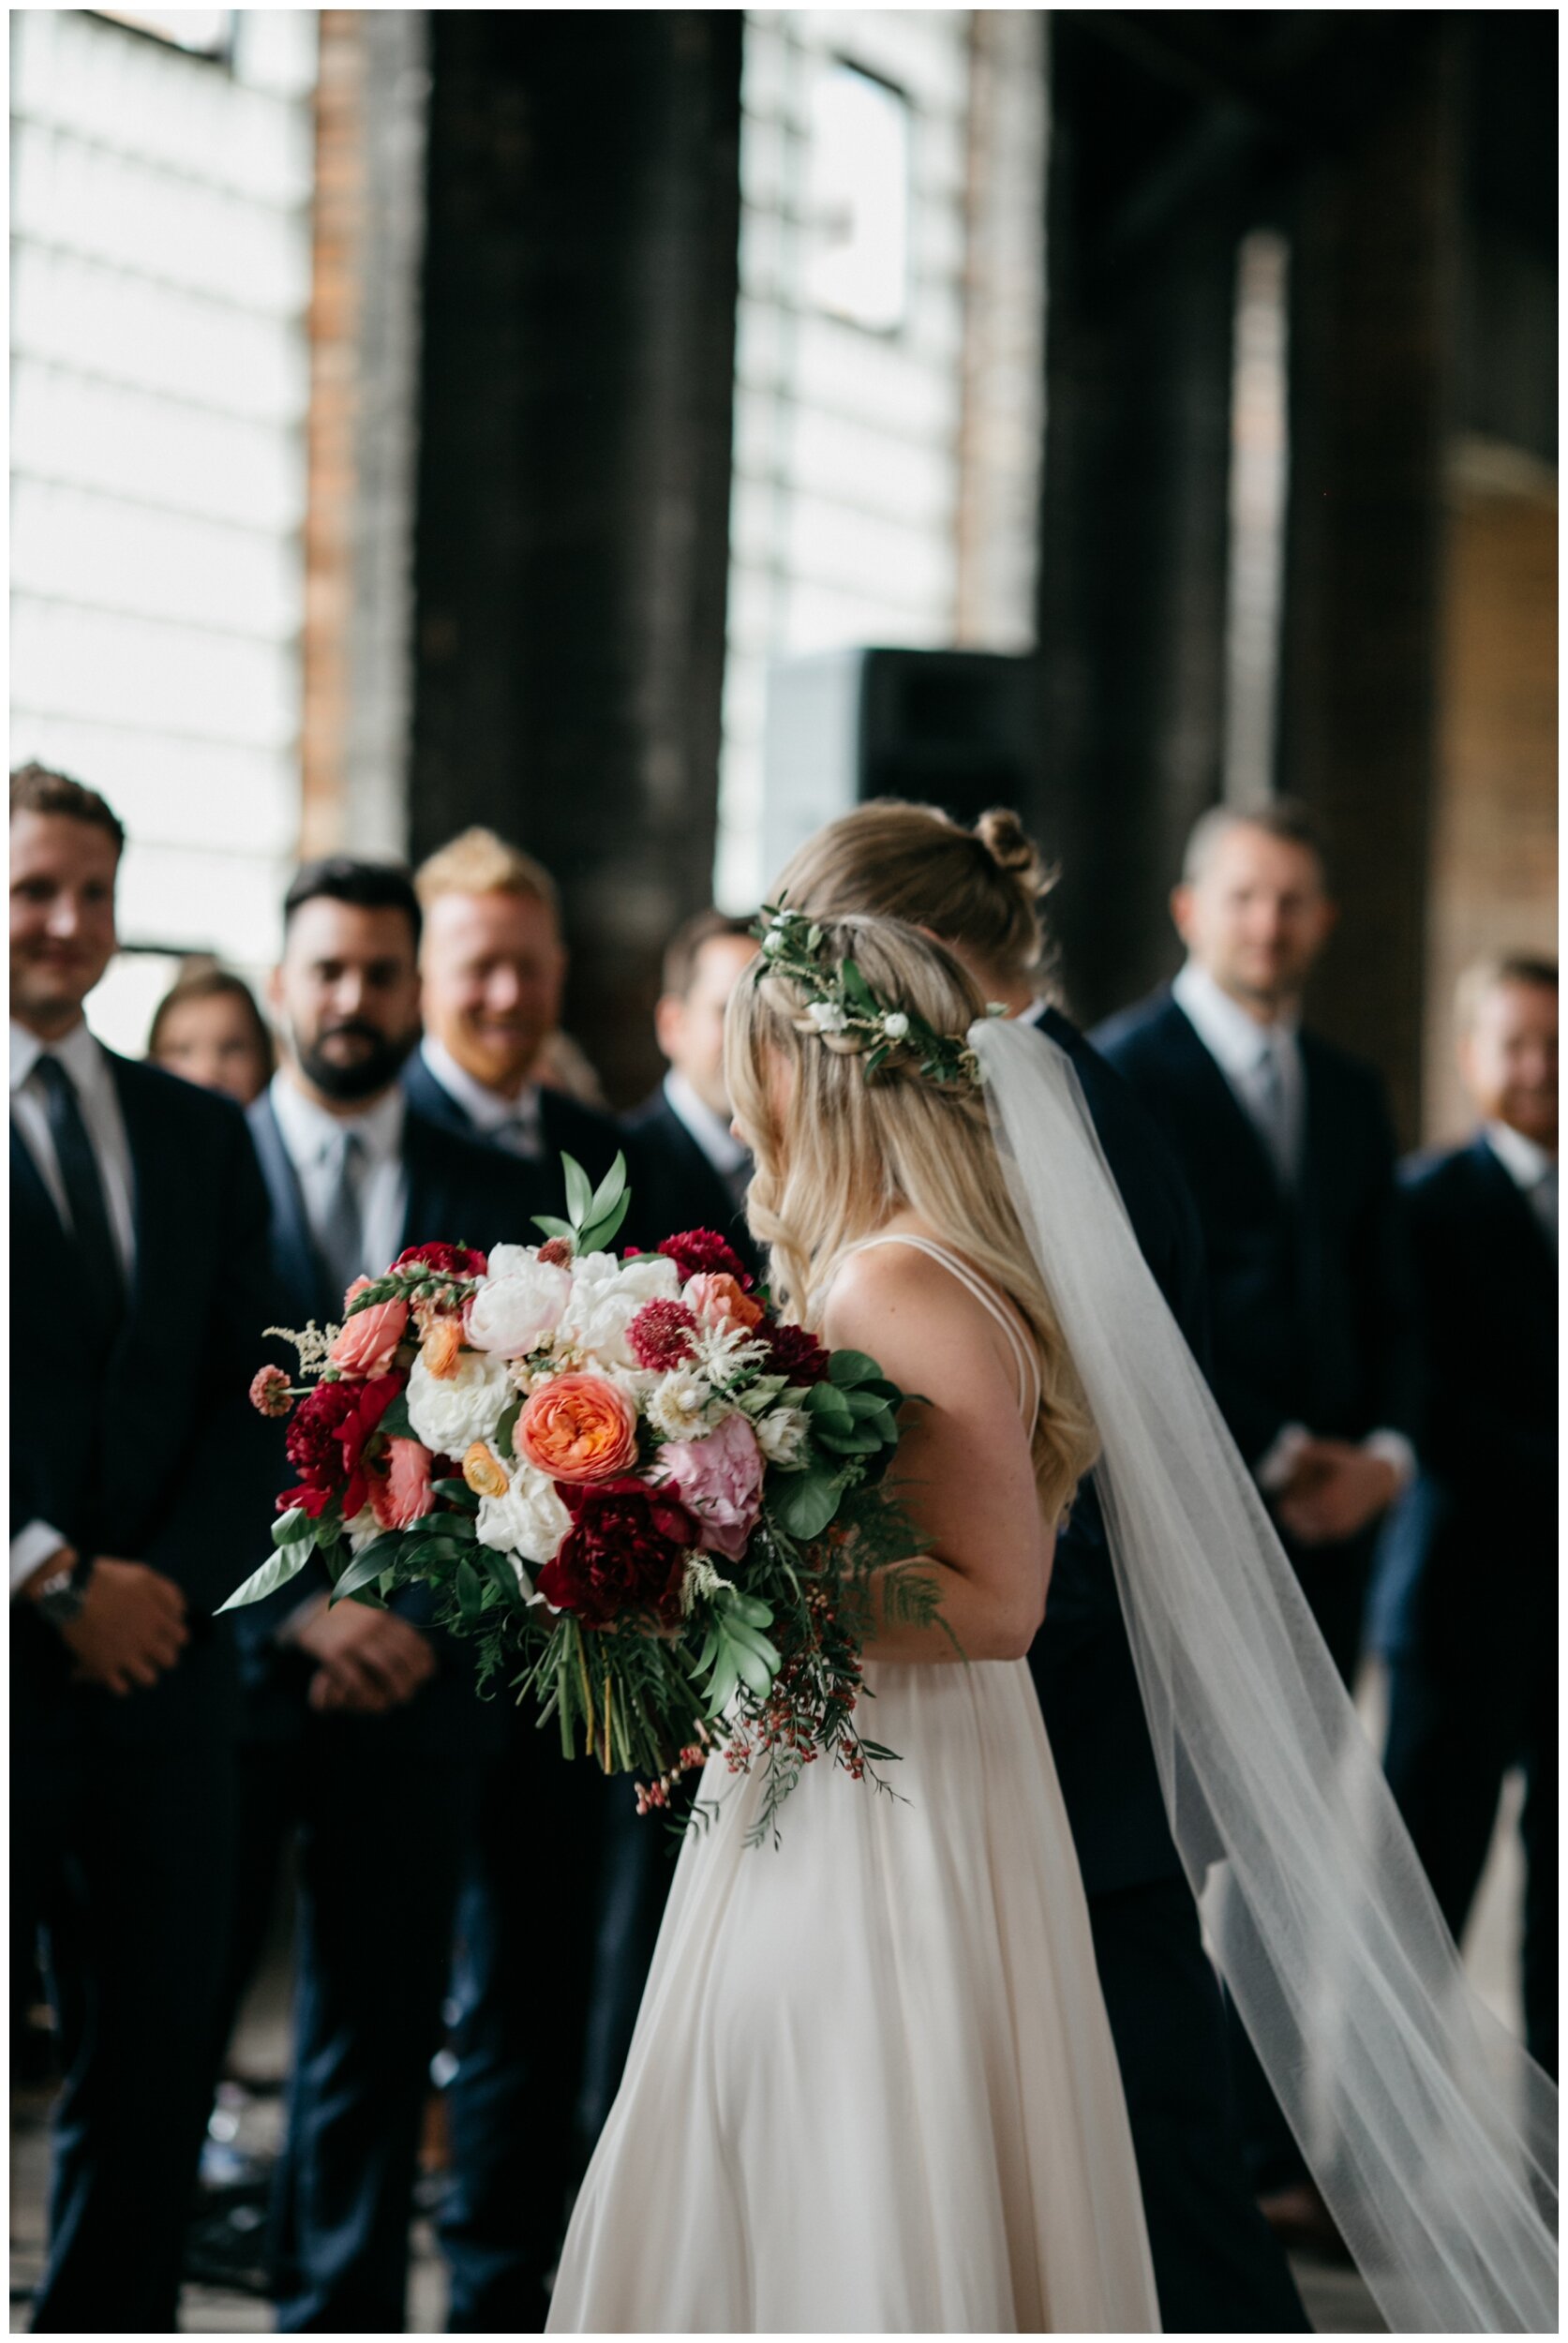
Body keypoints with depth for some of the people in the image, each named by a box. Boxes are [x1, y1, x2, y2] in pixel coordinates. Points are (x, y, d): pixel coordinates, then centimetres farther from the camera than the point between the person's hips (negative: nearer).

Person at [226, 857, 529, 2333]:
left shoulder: (484, 1196, 11)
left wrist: (422, 1615, -6)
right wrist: (295, 1611, -11)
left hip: (412, 1673, 3)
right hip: (232, 1661, -2)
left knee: (377, 2029, 7)